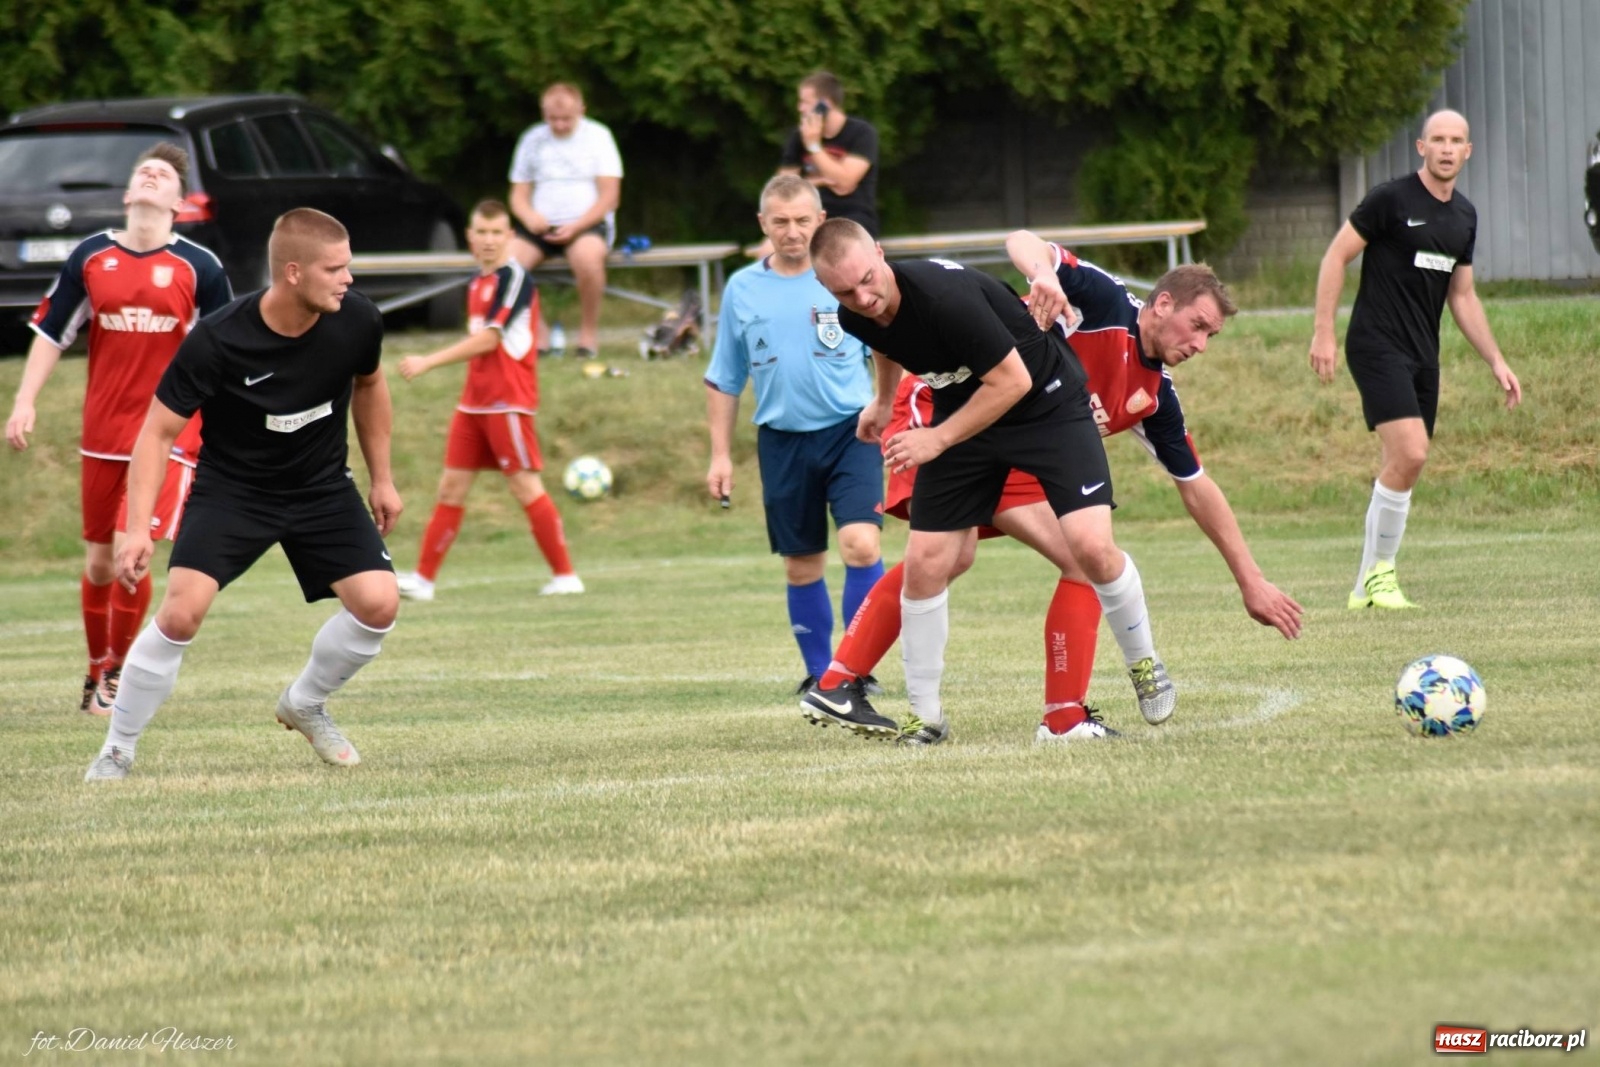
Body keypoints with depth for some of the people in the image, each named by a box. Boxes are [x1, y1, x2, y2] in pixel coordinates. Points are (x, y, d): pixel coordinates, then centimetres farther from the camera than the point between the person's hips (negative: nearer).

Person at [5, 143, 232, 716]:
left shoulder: (200, 268, -3)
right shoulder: (90, 258, 3)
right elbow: (51, 332, 9)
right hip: (102, 434, 3)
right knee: (99, 562, 9)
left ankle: (118, 674, 2)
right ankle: (97, 671, 28)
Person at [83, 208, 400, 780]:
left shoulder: (357, 321, -15)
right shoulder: (216, 340, -27)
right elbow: (159, 431, -19)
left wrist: (382, 478, 14)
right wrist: (137, 528, -28)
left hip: (323, 488, 4)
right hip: (230, 490, -3)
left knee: (378, 602, -14)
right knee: (182, 611, -22)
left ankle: (304, 705, 16)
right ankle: (117, 751, -3)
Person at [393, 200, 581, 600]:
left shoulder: (515, 278, -13)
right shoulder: (477, 282, 14)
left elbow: (488, 339, -20)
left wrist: (428, 362, -20)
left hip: (508, 402, -8)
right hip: (474, 400, 8)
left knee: (526, 488, -7)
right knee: (451, 487, 5)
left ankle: (566, 575, 0)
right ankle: (424, 578, 6)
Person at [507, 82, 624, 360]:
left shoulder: (597, 136, 4)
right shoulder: (533, 139, 13)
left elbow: (609, 196, -2)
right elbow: (519, 195, 13)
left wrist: (575, 227, -15)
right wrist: (529, 216, -12)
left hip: (586, 223, -3)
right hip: (541, 227, 3)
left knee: (587, 256, -39)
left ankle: (589, 332, -16)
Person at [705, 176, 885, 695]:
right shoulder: (742, 289, 4)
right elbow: (724, 380, 12)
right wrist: (720, 454, 10)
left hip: (850, 431, -3)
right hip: (783, 440, 3)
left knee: (860, 545, -19)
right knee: (801, 566, 9)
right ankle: (819, 673, 24)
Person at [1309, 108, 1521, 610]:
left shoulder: (1464, 216, 13)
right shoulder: (1390, 199, -9)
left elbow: (1462, 298, 20)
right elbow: (1336, 256, -7)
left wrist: (1496, 362, 16)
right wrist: (1323, 332, -13)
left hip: (1424, 354, 7)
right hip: (1377, 346, -7)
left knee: (1401, 468, 5)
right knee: (1409, 454, -20)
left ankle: (1367, 587, 12)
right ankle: (1379, 571, -8)